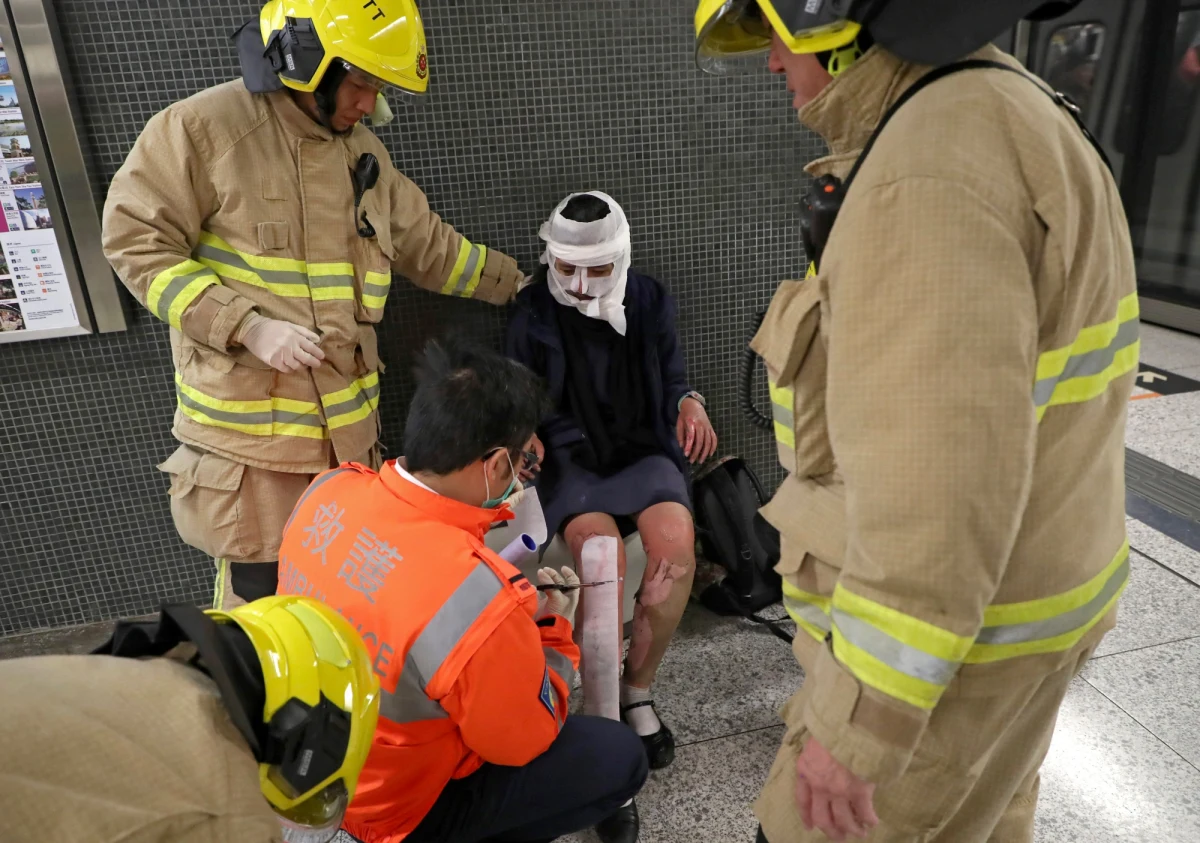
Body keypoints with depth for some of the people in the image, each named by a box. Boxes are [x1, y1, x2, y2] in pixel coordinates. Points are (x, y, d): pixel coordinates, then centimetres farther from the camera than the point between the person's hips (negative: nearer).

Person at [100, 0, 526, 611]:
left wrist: (516, 285, 24)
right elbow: (136, 241, -11)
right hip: (249, 424, -6)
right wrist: (249, 327, -21)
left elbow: (430, 247, 21)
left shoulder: (362, 151, 11)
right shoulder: (200, 127, -10)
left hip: (349, 422, 6)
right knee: (260, 598, 5)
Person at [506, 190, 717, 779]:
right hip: (568, 459, -2)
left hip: (642, 450, 2)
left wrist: (690, 403, -10)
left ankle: (637, 690, -6)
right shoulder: (533, 312, 1)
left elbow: (671, 379, 12)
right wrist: (524, 436, -13)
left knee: (675, 544, -28)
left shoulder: (651, 301, 6)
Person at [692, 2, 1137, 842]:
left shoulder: (933, 174, -27)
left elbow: (936, 490, -31)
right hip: (1005, 583, 9)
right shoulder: (994, 118, 7)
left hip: (945, 632, -9)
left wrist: (856, 725, -22)